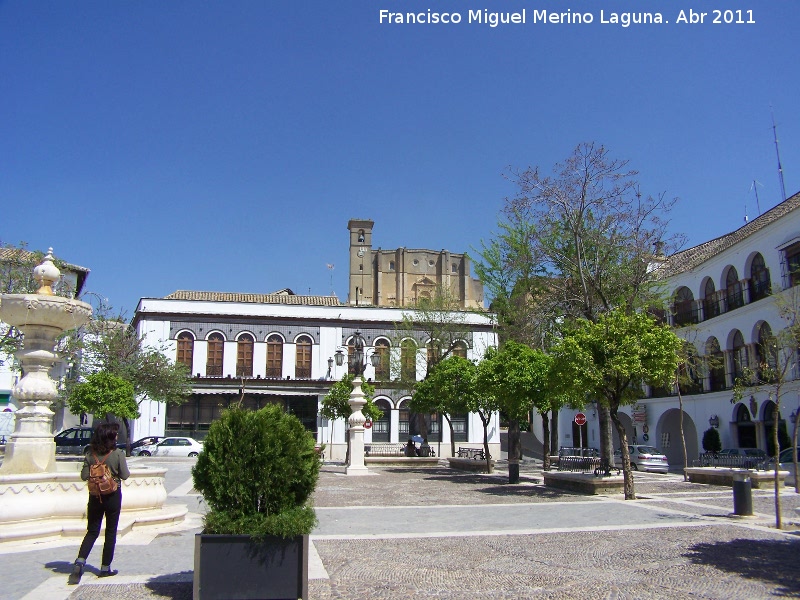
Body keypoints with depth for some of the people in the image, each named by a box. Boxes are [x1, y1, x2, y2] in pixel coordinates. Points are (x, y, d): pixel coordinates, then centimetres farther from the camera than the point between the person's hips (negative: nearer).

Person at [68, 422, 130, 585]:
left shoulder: (90, 454, -4)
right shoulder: (118, 453, -14)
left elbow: (84, 476, -2)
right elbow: (125, 475, -10)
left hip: (95, 496, 3)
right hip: (113, 496, -3)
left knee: (92, 531, 14)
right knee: (111, 532, 10)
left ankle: (80, 561, -6)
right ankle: (105, 568, 15)